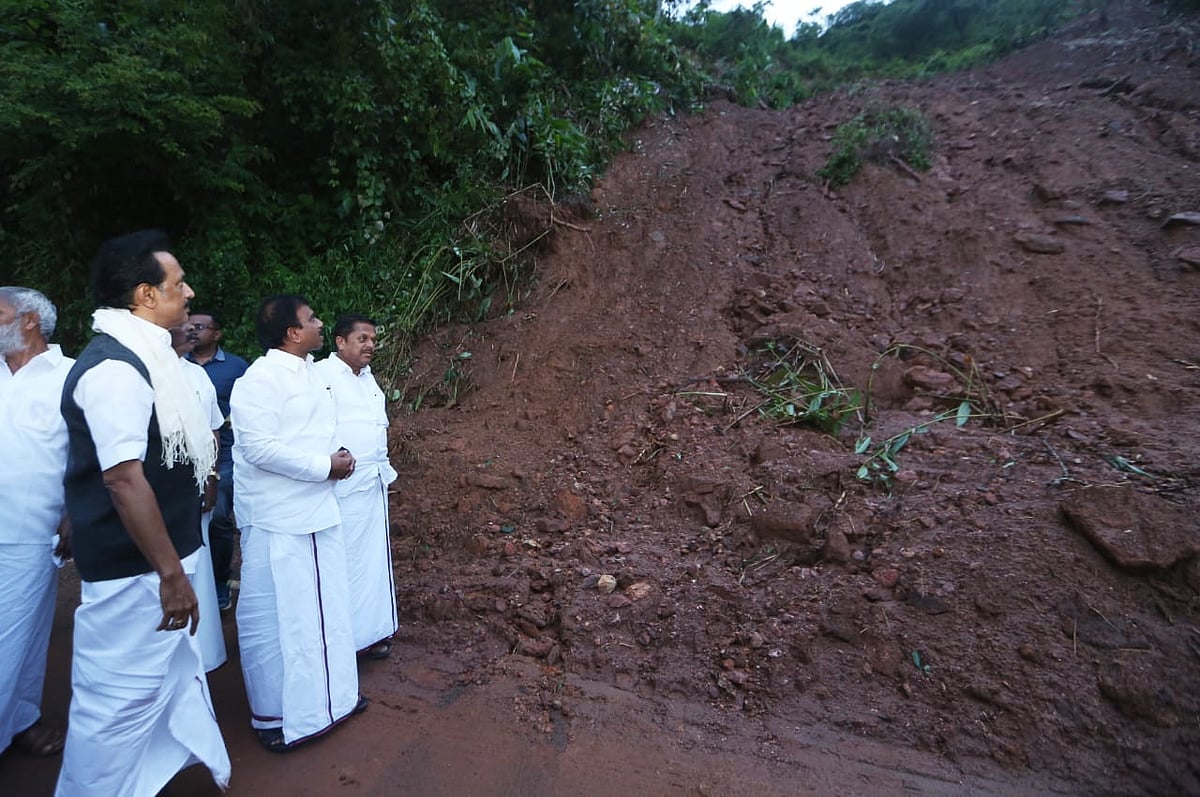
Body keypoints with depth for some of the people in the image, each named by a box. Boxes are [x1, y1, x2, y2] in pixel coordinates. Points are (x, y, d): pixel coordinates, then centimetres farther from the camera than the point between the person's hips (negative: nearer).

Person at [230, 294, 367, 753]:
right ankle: (276, 714, 22)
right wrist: (325, 467, -18)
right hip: (278, 519, -9)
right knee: (277, 615, 4)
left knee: (324, 607, 19)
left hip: (317, 510, 9)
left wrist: (336, 461, 5)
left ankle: (327, 694, 36)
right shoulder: (260, 379, -16)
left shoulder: (309, 372, 12)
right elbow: (259, 447, -23)